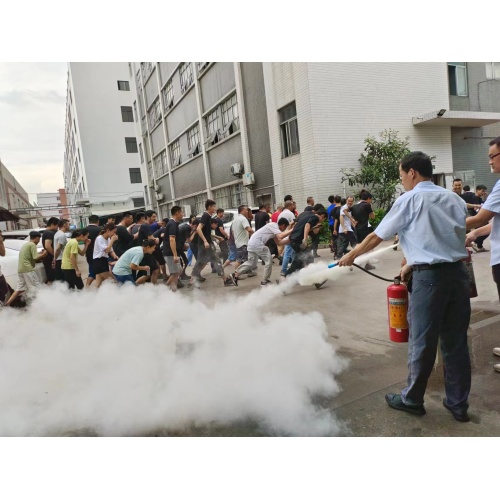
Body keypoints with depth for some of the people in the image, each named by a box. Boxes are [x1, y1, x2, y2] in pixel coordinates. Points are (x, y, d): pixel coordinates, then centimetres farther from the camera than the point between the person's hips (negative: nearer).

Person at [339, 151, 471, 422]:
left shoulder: (409, 200, -3)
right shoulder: (454, 199, 13)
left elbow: (376, 237, 2)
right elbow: (442, 240, 14)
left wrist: (351, 255, 17)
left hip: (429, 276, -6)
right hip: (458, 272, 6)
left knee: (422, 342, 7)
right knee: (456, 342, 14)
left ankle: (412, 399, 24)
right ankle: (458, 404, 26)